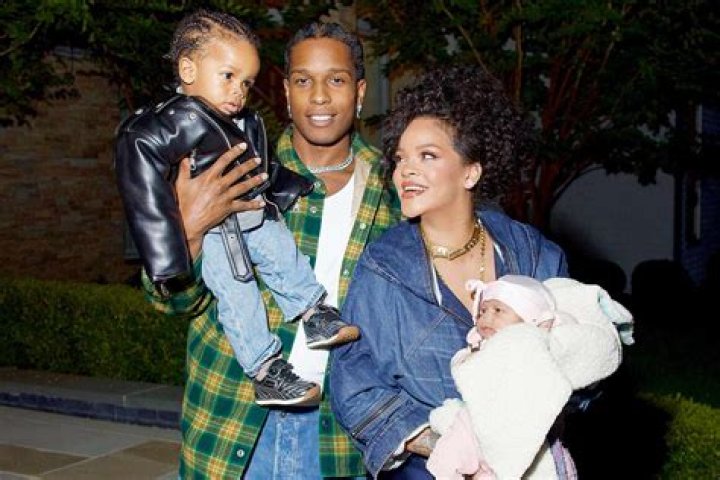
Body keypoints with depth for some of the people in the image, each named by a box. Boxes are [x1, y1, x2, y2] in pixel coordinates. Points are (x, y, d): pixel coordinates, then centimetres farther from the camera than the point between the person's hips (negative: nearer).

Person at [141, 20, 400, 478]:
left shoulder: (389, 193, 0)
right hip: (231, 424, -1)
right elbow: (178, 300, -6)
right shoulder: (243, 172, -3)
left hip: (336, 435, 1)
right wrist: (186, 229, -24)